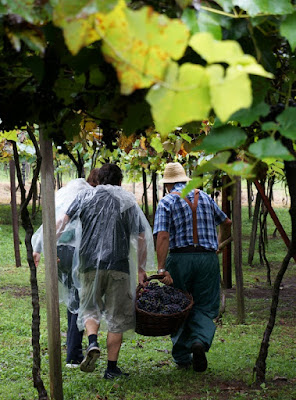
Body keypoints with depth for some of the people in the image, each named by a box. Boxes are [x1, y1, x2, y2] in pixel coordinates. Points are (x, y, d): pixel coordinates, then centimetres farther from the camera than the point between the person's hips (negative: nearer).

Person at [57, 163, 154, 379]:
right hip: (118, 265, 0)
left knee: (90, 308, 15)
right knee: (117, 317, 7)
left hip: (90, 264, 1)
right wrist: (141, 269, 14)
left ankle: (93, 342, -13)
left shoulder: (85, 197, 9)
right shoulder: (129, 202, 10)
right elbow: (142, 238, 7)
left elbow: (63, 222, 0)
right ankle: (112, 367, 7)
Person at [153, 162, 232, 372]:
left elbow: (163, 237, -13)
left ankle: (182, 356, 16)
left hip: (179, 258, -2)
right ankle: (200, 341, -21)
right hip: (208, 258, 2)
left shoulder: (167, 202, -1)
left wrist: (162, 269, -17)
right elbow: (227, 223, 23)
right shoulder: (204, 197, 12)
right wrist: (220, 242, 42)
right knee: (205, 307, 7)